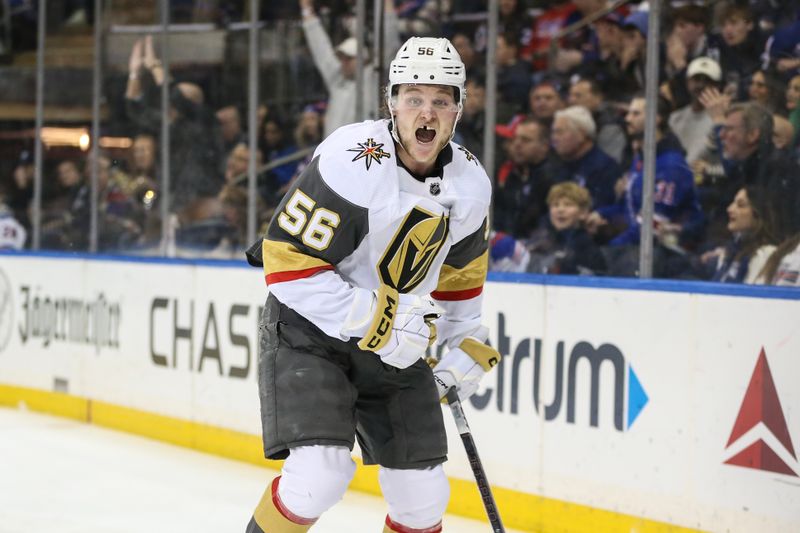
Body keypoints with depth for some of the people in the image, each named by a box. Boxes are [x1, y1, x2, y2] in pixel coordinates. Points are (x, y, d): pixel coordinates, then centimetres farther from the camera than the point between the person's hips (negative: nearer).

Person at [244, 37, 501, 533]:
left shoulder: (471, 183, -4)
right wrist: (376, 318, -27)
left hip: (397, 339, 6)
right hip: (309, 330, -6)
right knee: (320, 474, -23)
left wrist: (467, 344, 10)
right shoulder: (351, 163, -25)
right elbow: (287, 263, -25)